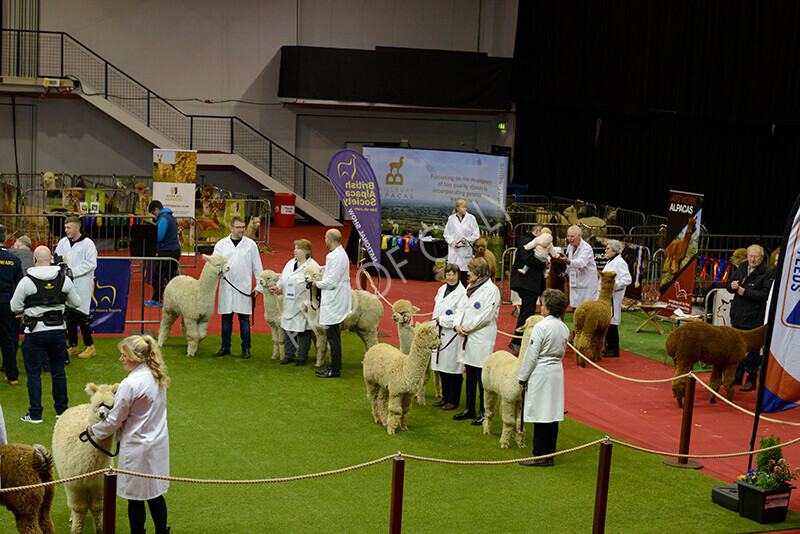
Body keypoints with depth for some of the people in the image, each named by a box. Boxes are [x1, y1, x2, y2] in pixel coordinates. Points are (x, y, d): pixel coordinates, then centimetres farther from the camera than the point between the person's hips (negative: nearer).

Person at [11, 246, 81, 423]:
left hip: (36, 332, -3)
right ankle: (62, 410, 22)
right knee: (58, 372, 14)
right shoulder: (64, 279, -1)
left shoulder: (27, 281, -11)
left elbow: (15, 307, -3)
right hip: (58, 330, 3)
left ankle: (35, 414, 7)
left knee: (33, 373, 6)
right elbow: (76, 303, 10)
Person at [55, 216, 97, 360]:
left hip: (81, 285, -6)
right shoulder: (63, 242, 10)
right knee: (69, 315, 9)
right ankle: (73, 346, 20)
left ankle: (89, 346, 6)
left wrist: (73, 271, -17)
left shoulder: (88, 244, -8)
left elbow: (91, 264, -13)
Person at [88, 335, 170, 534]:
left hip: (137, 447, -8)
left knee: (136, 497, 6)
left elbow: (115, 420, -13)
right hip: (158, 443, 8)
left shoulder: (130, 384, -22)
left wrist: (94, 430, 5)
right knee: (155, 493, 17)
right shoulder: (157, 377, 3)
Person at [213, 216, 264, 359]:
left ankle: (246, 348, 7)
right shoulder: (221, 244, 8)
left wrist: (259, 286, 4)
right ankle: (225, 347, 16)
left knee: (244, 319, -1)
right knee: (226, 318, 7)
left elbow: (257, 267, 7)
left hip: (244, 288, -2)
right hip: (226, 287, 2)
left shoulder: (251, 244, 4)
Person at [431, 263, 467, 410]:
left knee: (453, 369, 1)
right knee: (442, 368, 14)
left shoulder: (462, 293, -13)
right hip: (440, 335, 7)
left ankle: (453, 401, 10)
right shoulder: (441, 290, 11)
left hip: (453, 336, -7)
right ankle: (445, 398, 25)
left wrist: (442, 320, -12)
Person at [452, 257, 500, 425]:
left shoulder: (491, 289, -11)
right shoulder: (470, 287, 13)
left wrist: (466, 327, -13)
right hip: (467, 337, 8)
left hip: (482, 340, -8)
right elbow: (461, 308, 15)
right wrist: (457, 324, -4)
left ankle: (483, 412, 6)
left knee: (482, 375, -3)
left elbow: (486, 316, -17)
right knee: (470, 374, 14)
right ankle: (469, 409, 23)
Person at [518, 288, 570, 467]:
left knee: (540, 415, -2)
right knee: (552, 413, 12)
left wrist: (522, 378, -6)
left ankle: (541, 456, 2)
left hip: (541, 373, -7)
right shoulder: (564, 328, 6)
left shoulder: (541, 327, -16)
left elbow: (531, 356, -14)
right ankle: (550, 453, 18)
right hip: (557, 372, 8)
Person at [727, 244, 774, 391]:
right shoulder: (741, 269, 11)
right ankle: (737, 377, 27)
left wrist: (745, 292, -20)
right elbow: (729, 284, 18)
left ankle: (751, 380, 8)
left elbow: (765, 295, -18)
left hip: (754, 319, -7)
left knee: (752, 350, -1)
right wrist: (732, 286, -6)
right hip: (737, 317, 7)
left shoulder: (768, 274, -9)